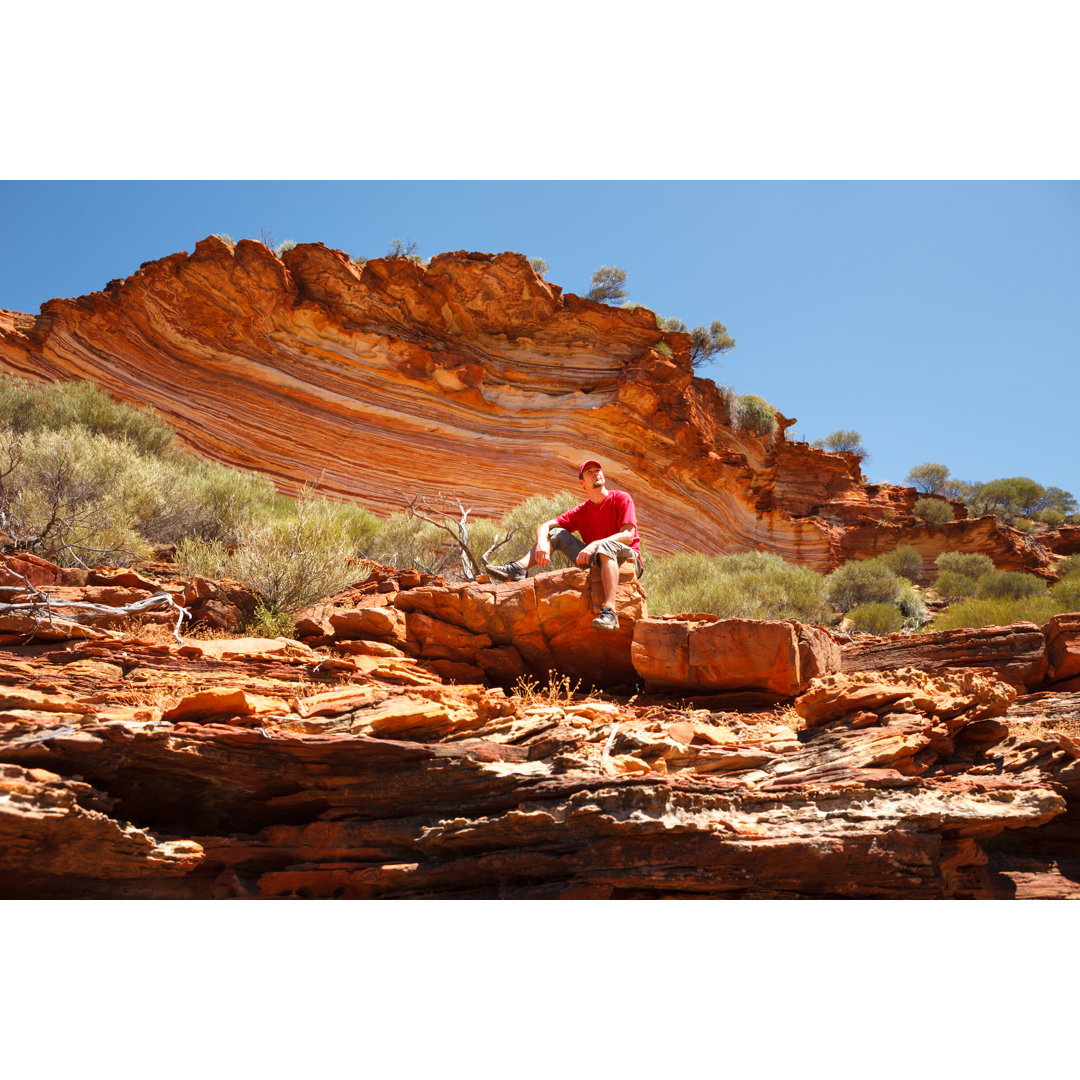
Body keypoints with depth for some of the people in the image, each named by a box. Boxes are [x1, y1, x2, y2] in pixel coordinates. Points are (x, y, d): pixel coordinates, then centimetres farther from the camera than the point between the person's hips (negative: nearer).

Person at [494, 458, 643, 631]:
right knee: (556, 533, -1)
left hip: (627, 560, -5)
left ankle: (609, 611, -55)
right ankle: (519, 567, -23)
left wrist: (595, 544, -28)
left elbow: (628, 536, -15)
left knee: (605, 546, -40)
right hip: (597, 562, 5)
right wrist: (542, 543, -20)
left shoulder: (621, 499, -2)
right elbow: (543, 527, 5)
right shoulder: (581, 511, 11)